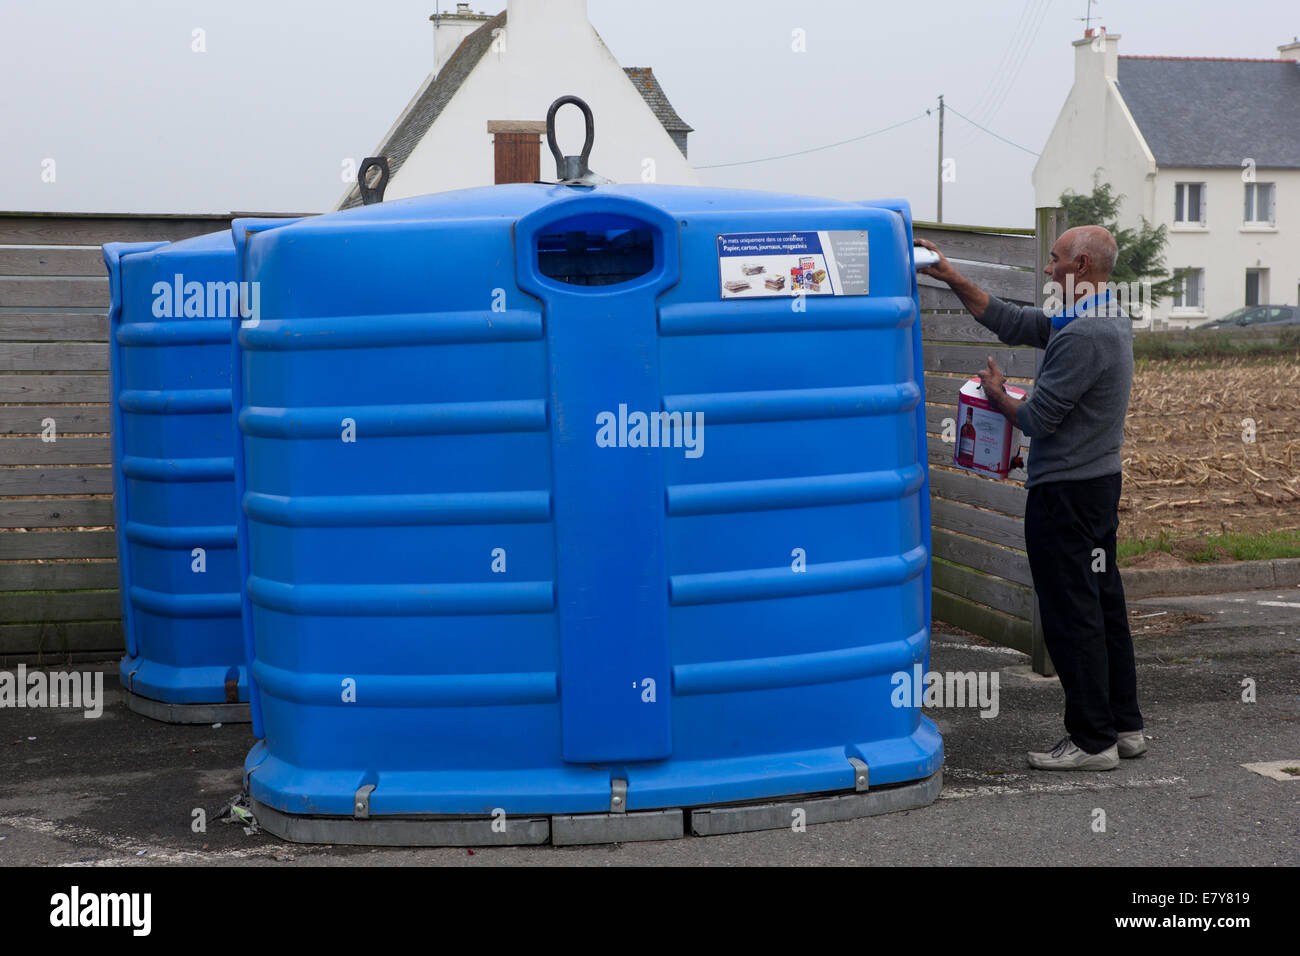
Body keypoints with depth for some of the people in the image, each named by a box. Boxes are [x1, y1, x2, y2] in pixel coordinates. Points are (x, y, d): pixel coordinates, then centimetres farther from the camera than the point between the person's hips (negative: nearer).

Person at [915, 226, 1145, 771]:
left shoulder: (1083, 337, -21)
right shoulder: (1108, 322, 12)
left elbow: (1037, 419, -20)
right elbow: (1011, 323, 15)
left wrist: (996, 395, 1)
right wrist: (953, 279, 11)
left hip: (1066, 491, -10)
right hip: (1100, 481, 10)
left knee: (1071, 614, -4)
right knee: (1104, 607, 14)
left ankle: (1093, 741, 1)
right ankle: (1124, 726, 22)